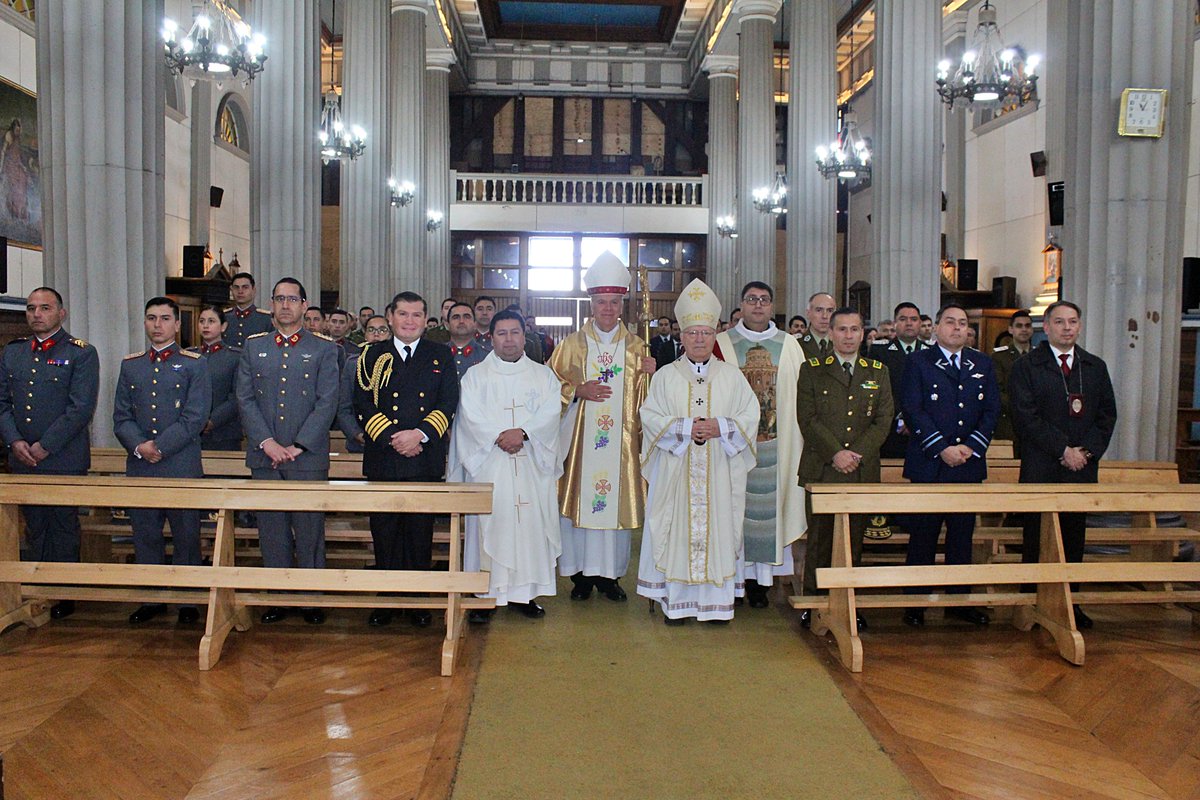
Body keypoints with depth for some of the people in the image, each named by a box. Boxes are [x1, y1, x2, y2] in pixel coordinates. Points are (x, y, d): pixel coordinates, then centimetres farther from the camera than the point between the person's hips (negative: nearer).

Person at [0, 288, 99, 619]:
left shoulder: (81, 354, -5)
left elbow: (81, 408, -12)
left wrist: (45, 446, -14)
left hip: (64, 459, -5)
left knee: (63, 528, 4)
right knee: (33, 529, 13)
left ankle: (64, 596, 14)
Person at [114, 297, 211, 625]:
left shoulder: (195, 364, 2)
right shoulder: (130, 364, 14)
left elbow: (196, 417, -7)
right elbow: (121, 416, 8)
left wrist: (159, 446, -14)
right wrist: (139, 446, -10)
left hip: (182, 466, -4)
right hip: (139, 467, 4)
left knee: (186, 536, 3)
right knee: (145, 535, 10)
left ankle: (188, 601, 14)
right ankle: (152, 599, 22)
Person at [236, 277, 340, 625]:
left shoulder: (323, 349, 2)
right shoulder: (253, 346, 11)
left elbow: (327, 403, -4)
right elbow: (245, 399, 5)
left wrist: (297, 447, -11)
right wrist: (267, 443, -9)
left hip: (308, 457, -3)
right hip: (264, 457, 3)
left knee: (309, 530, 2)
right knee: (271, 531, 8)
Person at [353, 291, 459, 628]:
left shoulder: (440, 356, 9)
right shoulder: (372, 356, 9)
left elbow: (448, 403, 2)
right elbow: (363, 404, 1)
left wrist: (420, 434, -13)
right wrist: (392, 436, -11)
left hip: (426, 459, 0)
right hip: (383, 459, 0)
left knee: (421, 531, 5)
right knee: (384, 531, 4)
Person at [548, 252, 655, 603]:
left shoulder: (636, 347, 10)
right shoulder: (572, 344, 7)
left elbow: (646, 397, 11)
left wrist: (650, 375, -9)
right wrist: (577, 391, -13)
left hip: (620, 439, 1)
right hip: (579, 438, -1)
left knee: (616, 501, 2)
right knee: (578, 499, -1)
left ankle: (610, 573, 14)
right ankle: (581, 573, 10)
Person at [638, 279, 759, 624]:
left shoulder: (732, 376, 9)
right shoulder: (665, 376, 7)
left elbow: (750, 416, 3)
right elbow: (650, 416, -2)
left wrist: (720, 427, -14)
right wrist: (685, 428, -15)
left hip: (720, 473, 1)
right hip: (676, 472, -1)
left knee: (717, 527, 1)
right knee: (677, 530, -1)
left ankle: (715, 599, 10)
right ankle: (676, 601, 7)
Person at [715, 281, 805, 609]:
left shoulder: (789, 346, 8)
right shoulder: (722, 344, 2)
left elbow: (800, 396, 7)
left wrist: (798, 440, 1)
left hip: (776, 444, 2)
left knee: (768, 505, 5)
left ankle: (760, 579, 14)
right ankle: (734, 575, 11)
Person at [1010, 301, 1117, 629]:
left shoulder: (1096, 367, 13)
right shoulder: (1026, 366, -1)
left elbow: (1107, 414, 10)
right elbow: (1026, 417, -9)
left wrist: (1088, 450, -5)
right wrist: (1064, 450, -13)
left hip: (1083, 467, 4)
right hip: (1041, 469, -4)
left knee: (1074, 537, 9)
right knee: (1036, 538, 2)